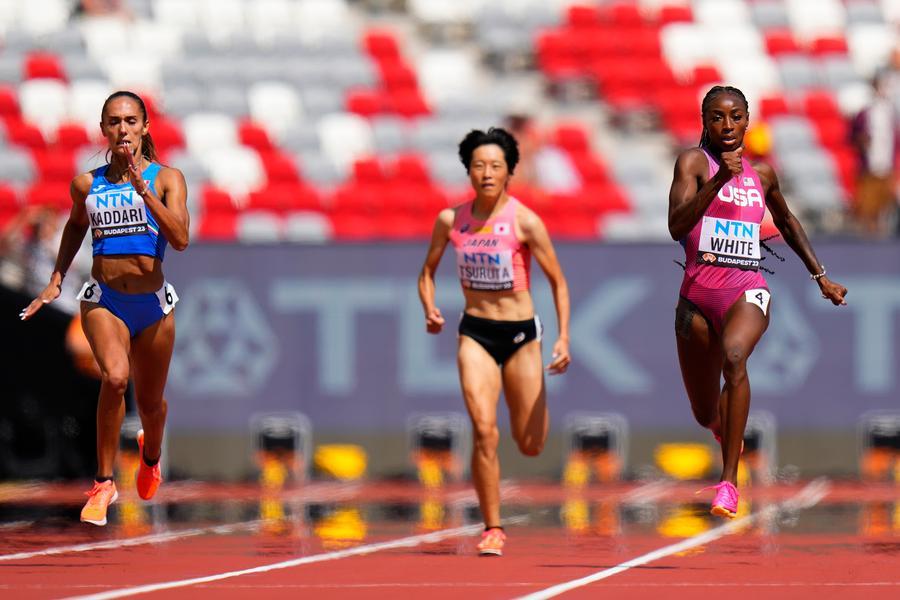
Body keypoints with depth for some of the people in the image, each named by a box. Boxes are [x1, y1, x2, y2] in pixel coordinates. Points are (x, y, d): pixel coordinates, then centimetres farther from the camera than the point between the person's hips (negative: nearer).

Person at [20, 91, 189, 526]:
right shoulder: (87, 184, 3)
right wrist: (56, 279, 20)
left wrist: (142, 189, -25)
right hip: (103, 300, 0)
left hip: (152, 303, 0)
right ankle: (104, 482, -18)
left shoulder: (166, 179, -4)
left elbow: (180, 238, -18)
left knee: (150, 401, 14)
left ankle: (151, 454, 51)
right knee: (115, 376, -28)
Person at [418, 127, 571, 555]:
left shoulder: (525, 222, -11)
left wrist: (564, 339, -13)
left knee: (530, 446, 5)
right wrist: (430, 311, -8)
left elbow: (558, 281, -4)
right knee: (484, 431, -17)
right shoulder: (450, 220, -2)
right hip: (475, 332, 1)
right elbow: (428, 272, 12)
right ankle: (492, 529, -8)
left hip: (521, 333, -1)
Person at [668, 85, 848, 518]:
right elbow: (676, 226, -19)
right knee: (706, 415, 11)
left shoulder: (761, 173, 10)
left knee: (734, 356, -35)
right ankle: (728, 431, 54)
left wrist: (820, 276, 31)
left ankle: (729, 482, -34)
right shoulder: (694, 162, -3)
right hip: (698, 294, -1)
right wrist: (720, 179, -29)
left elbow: (786, 221, 31)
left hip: (747, 290, 1)